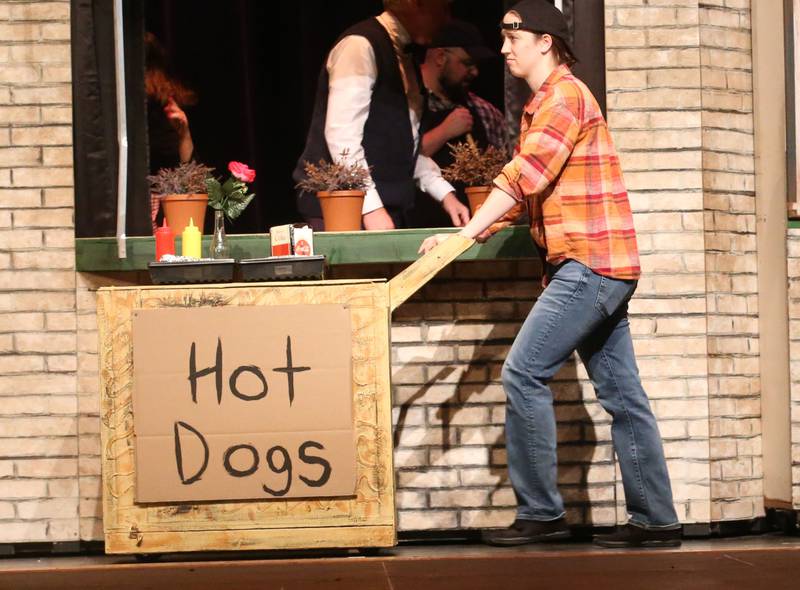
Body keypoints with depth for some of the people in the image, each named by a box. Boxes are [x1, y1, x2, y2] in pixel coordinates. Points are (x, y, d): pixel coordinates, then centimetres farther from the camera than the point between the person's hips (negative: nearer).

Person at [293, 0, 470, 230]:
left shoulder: (403, 56, 16)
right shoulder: (361, 45, -12)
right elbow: (342, 136, -20)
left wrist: (445, 193, 13)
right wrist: (372, 207, -24)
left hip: (387, 208, 9)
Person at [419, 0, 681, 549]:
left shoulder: (565, 96, -10)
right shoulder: (543, 105, 22)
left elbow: (525, 175, -19)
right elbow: (525, 190, 22)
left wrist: (468, 232, -21)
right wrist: (483, 229, 7)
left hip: (589, 265, -10)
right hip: (594, 269, 10)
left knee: (525, 374, -12)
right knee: (621, 394, 8)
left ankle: (541, 513, -9)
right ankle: (655, 520, 9)